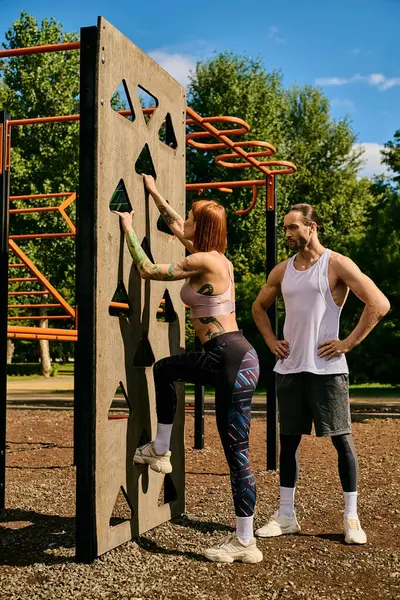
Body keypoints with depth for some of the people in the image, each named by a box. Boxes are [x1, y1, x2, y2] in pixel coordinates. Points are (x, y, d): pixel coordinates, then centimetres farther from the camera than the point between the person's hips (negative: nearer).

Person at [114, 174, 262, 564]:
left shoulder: (204, 261, -12)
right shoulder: (216, 258, 15)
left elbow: (147, 270, -5)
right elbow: (176, 227, 32)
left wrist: (128, 230, 7)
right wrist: (153, 193, 41)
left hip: (231, 360, -9)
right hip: (224, 357, 9)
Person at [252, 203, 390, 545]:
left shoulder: (336, 264, -6)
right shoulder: (282, 270, 11)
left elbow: (379, 304, -12)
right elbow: (259, 307, 27)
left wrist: (349, 343, -13)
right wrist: (270, 340, 12)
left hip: (326, 368, -5)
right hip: (289, 368, 6)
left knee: (341, 439, 0)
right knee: (288, 440, 9)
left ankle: (352, 519, 10)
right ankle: (286, 516, 18)